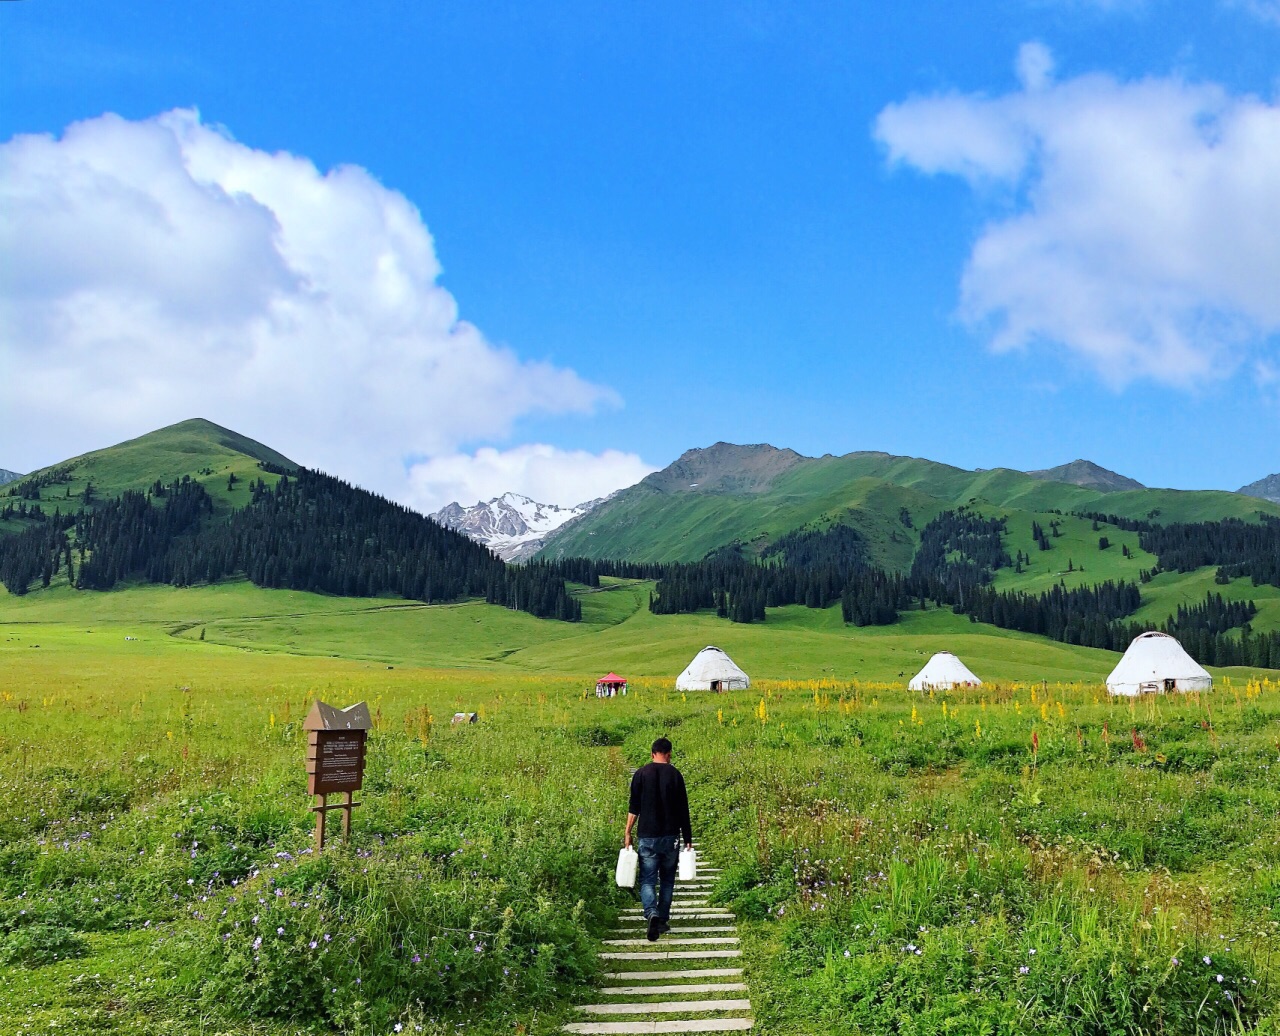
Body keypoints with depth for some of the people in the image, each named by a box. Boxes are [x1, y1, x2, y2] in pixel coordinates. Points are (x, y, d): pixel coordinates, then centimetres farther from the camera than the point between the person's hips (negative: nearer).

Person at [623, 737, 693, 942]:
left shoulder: (641, 774, -1)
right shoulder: (675, 774, 0)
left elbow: (634, 807, -4)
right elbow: (683, 809, 2)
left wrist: (627, 832, 2)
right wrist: (688, 838, 8)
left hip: (647, 836, -1)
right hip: (671, 836, 1)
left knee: (647, 879, 1)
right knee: (667, 880, 15)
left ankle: (652, 914, -22)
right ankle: (663, 920, 18)